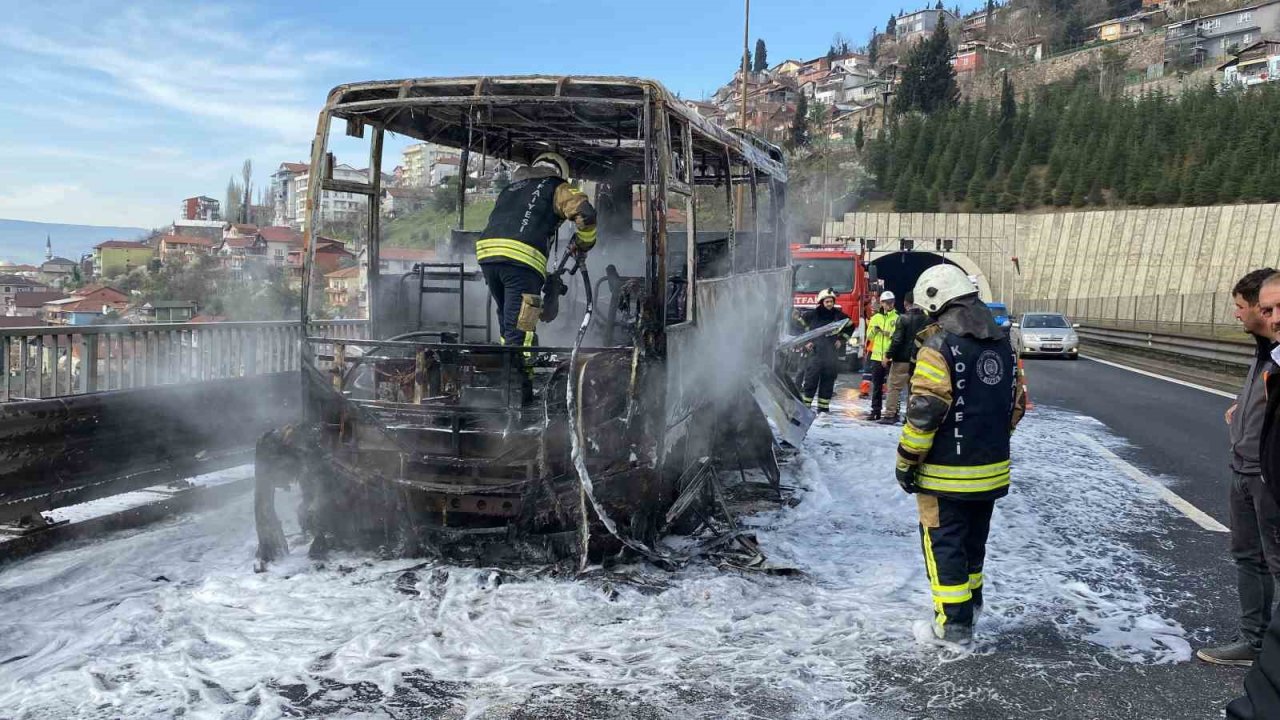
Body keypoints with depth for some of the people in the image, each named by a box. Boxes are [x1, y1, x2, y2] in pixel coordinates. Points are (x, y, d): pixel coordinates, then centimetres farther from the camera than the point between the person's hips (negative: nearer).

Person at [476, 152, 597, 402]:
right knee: (521, 328, -6)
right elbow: (584, 213, -1)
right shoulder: (556, 188, 16)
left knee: (508, 322, 19)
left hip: (487, 250, 6)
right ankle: (518, 389, -11)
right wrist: (583, 246, 17)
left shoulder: (510, 188, 34)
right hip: (522, 258, -6)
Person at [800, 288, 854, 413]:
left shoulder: (839, 315, 6)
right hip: (815, 351, -3)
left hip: (832, 353, 3)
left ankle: (824, 407, 13)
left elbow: (850, 327, 23)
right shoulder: (812, 314, -2)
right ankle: (805, 405, 0)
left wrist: (841, 340, 15)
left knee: (828, 380, 5)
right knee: (811, 379, -6)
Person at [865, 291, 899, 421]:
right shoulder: (875, 317, 11)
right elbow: (869, 337, 12)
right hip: (877, 356, 4)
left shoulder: (897, 318, -2)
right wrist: (873, 330, -8)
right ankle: (875, 411, 16)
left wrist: (890, 334, -25)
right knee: (876, 386, 9)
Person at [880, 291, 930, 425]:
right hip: (919, 360, 5)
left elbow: (897, 340, -14)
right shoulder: (925, 319, 5)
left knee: (894, 386, 0)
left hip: (902, 359, -5)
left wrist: (888, 356, -9)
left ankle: (890, 414, -3)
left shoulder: (904, 318, -11)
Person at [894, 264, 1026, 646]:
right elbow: (1017, 403, 15)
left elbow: (924, 413, -21)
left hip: (946, 472, -7)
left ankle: (954, 622, 6)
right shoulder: (1003, 345, 7)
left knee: (943, 542, 3)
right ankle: (970, 603, 38)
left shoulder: (940, 347, -18)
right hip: (991, 470, 7)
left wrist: (906, 460, -12)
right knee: (974, 539, 22)